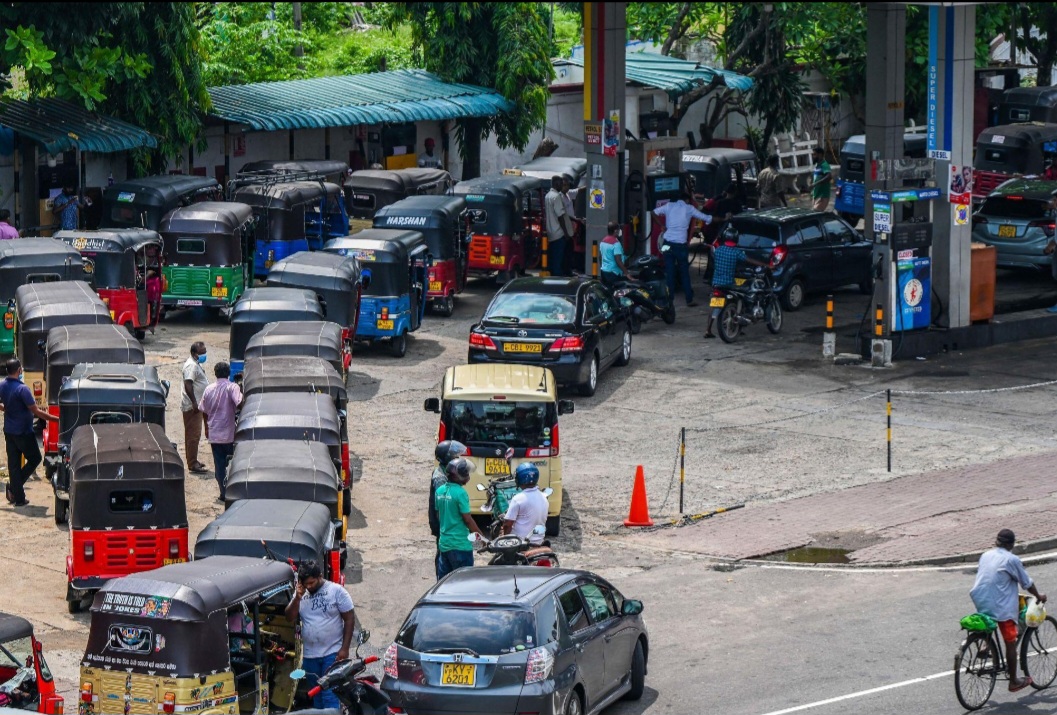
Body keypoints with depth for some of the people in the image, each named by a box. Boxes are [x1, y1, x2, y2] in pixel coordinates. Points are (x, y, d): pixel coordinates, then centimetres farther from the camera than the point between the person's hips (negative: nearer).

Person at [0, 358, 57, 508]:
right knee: (34, 459, 11)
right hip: (23, 432, -7)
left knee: (14, 464, 9)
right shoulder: (22, 389, -22)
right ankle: (14, 486, 1)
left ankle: (18, 498, 10)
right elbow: (36, 411, -22)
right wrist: (56, 419, -18)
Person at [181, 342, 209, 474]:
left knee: (193, 434, 16)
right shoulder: (191, 366, -18)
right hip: (191, 407, -10)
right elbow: (188, 385, -26)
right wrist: (194, 403, -27)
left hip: (195, 405, 10)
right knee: (194, 435, -8)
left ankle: (193, 461, 25)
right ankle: (192, 465, -7)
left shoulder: (196, 364, 15)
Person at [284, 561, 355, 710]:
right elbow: (290, 618, 3)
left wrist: (344, 649, -11)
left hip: (332, 654, -5)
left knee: (330, 697, -11)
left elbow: (350, 618, -5)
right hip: (309, 656, 5)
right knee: (314, 697, 14)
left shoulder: (336, 590, -5)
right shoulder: (301, 594, 9)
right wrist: (298, 598, -11)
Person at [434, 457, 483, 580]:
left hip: (444, 543, 7)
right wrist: (481, 536, -4)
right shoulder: (460, 493, -16)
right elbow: (467, 519, -14)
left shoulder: (440, 490, 6)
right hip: (460, 545, -7)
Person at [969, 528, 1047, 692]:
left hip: (980, 603, 6)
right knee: (1010, 644, 6)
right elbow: (1027, 583, 0)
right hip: (1002, 607, -6)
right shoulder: (1012, 560, -8)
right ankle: (1014, 681, 13)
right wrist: (1039, 596, 19)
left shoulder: (985, 556, 8)